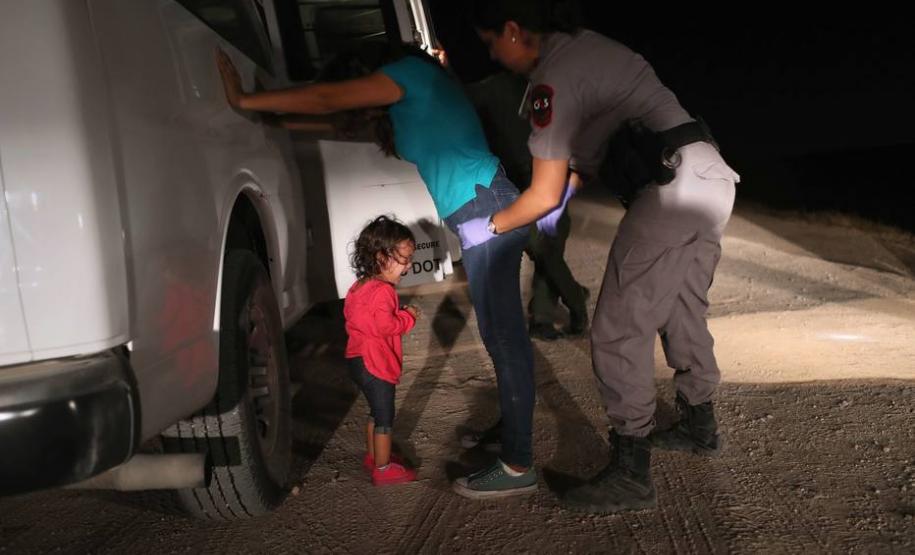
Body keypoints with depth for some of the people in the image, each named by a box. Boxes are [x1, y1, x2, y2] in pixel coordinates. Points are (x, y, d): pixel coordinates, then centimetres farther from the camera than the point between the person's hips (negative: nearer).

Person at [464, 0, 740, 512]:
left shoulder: (553, 80, -10)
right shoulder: (585, 46, 18)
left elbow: (544, 196, -4)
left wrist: (490, 226, 11)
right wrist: (561, 201, 29)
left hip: (675, 187, -10)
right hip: (712, 177, 10)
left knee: (619, 330, -6)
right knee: (682, 310, 23)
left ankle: (630, 475, 0)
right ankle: (700, 425, 39)